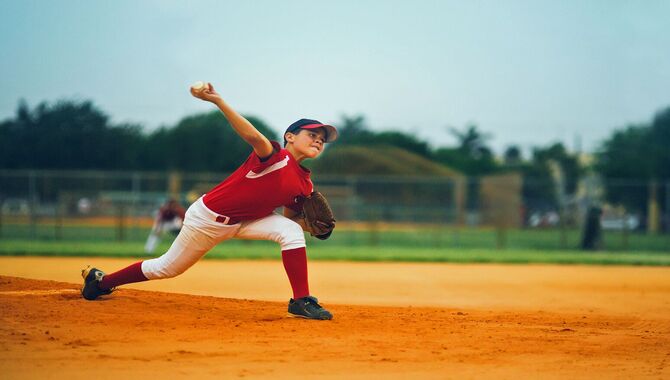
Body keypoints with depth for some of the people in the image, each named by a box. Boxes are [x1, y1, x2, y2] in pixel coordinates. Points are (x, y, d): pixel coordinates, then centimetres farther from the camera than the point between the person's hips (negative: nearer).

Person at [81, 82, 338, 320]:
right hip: (207, 218, -7)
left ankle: (302, 302, -13)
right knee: (167, 268, 8)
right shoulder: (276, 156, -23)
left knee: (292, 231, -17)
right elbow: (255, 138, -44)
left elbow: (291, 218, 12)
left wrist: (309, 224, -10)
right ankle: (101, 282, 30)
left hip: (242, 221, 7)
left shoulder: (304, 184, 0)